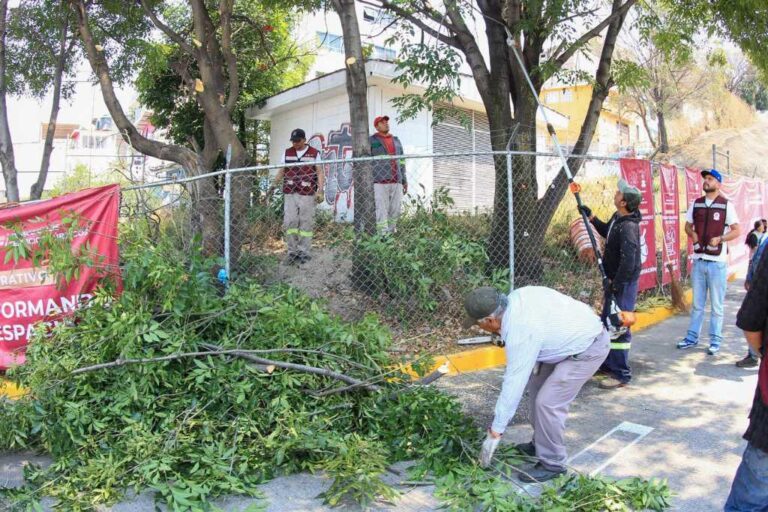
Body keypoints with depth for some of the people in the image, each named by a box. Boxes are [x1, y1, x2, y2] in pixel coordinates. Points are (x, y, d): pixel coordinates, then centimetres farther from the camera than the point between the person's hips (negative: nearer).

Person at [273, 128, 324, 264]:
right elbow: (282, 170, 12)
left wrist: (320, 191, -8)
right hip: (290, 193, 2)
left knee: (306, 223, 0)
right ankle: (292, 251, 7)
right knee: (289, 222, -3)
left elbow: (320, 173, 2)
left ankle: (303, 252, 9)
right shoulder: (287, 153, 13)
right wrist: (276, 181, -5)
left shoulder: (314, 153, 5)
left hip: (307, 194, -2)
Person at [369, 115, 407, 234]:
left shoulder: (396, 141, 17)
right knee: (382, 211, -7)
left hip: (395, 182, 5)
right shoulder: (371, 141, 2)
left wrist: (404, 181, 13)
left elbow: (401, 162, 19)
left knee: (395, 210, 2)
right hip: (380, 182, -5)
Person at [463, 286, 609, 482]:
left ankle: (552, 463, 5)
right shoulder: (515, 297, -9)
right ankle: (540, 444, 27)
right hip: (583, 329, 10)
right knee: (537, 388, 13)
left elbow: (513, 385, -23)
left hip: (588, 349, -10)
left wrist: (495, 432, -15)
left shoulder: (520, 333, -29)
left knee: (548, 403, -12)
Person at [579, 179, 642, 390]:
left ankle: (621, 374, 5)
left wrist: (616, 285, -21)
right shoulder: (617, 218, 5)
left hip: (624, 283, -10)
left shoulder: (628, 227, -25)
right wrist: (591, 216, 18)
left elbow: (628, 261, -29)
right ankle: (608, 364, 35)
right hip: (614, 280, 10)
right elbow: (607, 233, 27)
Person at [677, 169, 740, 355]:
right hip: (698, 260, 4)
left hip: (717, 262, -4)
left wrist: (719, 239, -18)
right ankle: (692, 337, 21)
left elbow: (736, 231, -2)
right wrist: (693, 235, -5)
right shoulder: (696, 204, 7)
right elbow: (688, 226, 16)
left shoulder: (726, 205, -4)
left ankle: (715, 341, 13)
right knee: (697, 303, 13)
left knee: (716, 305, 4)